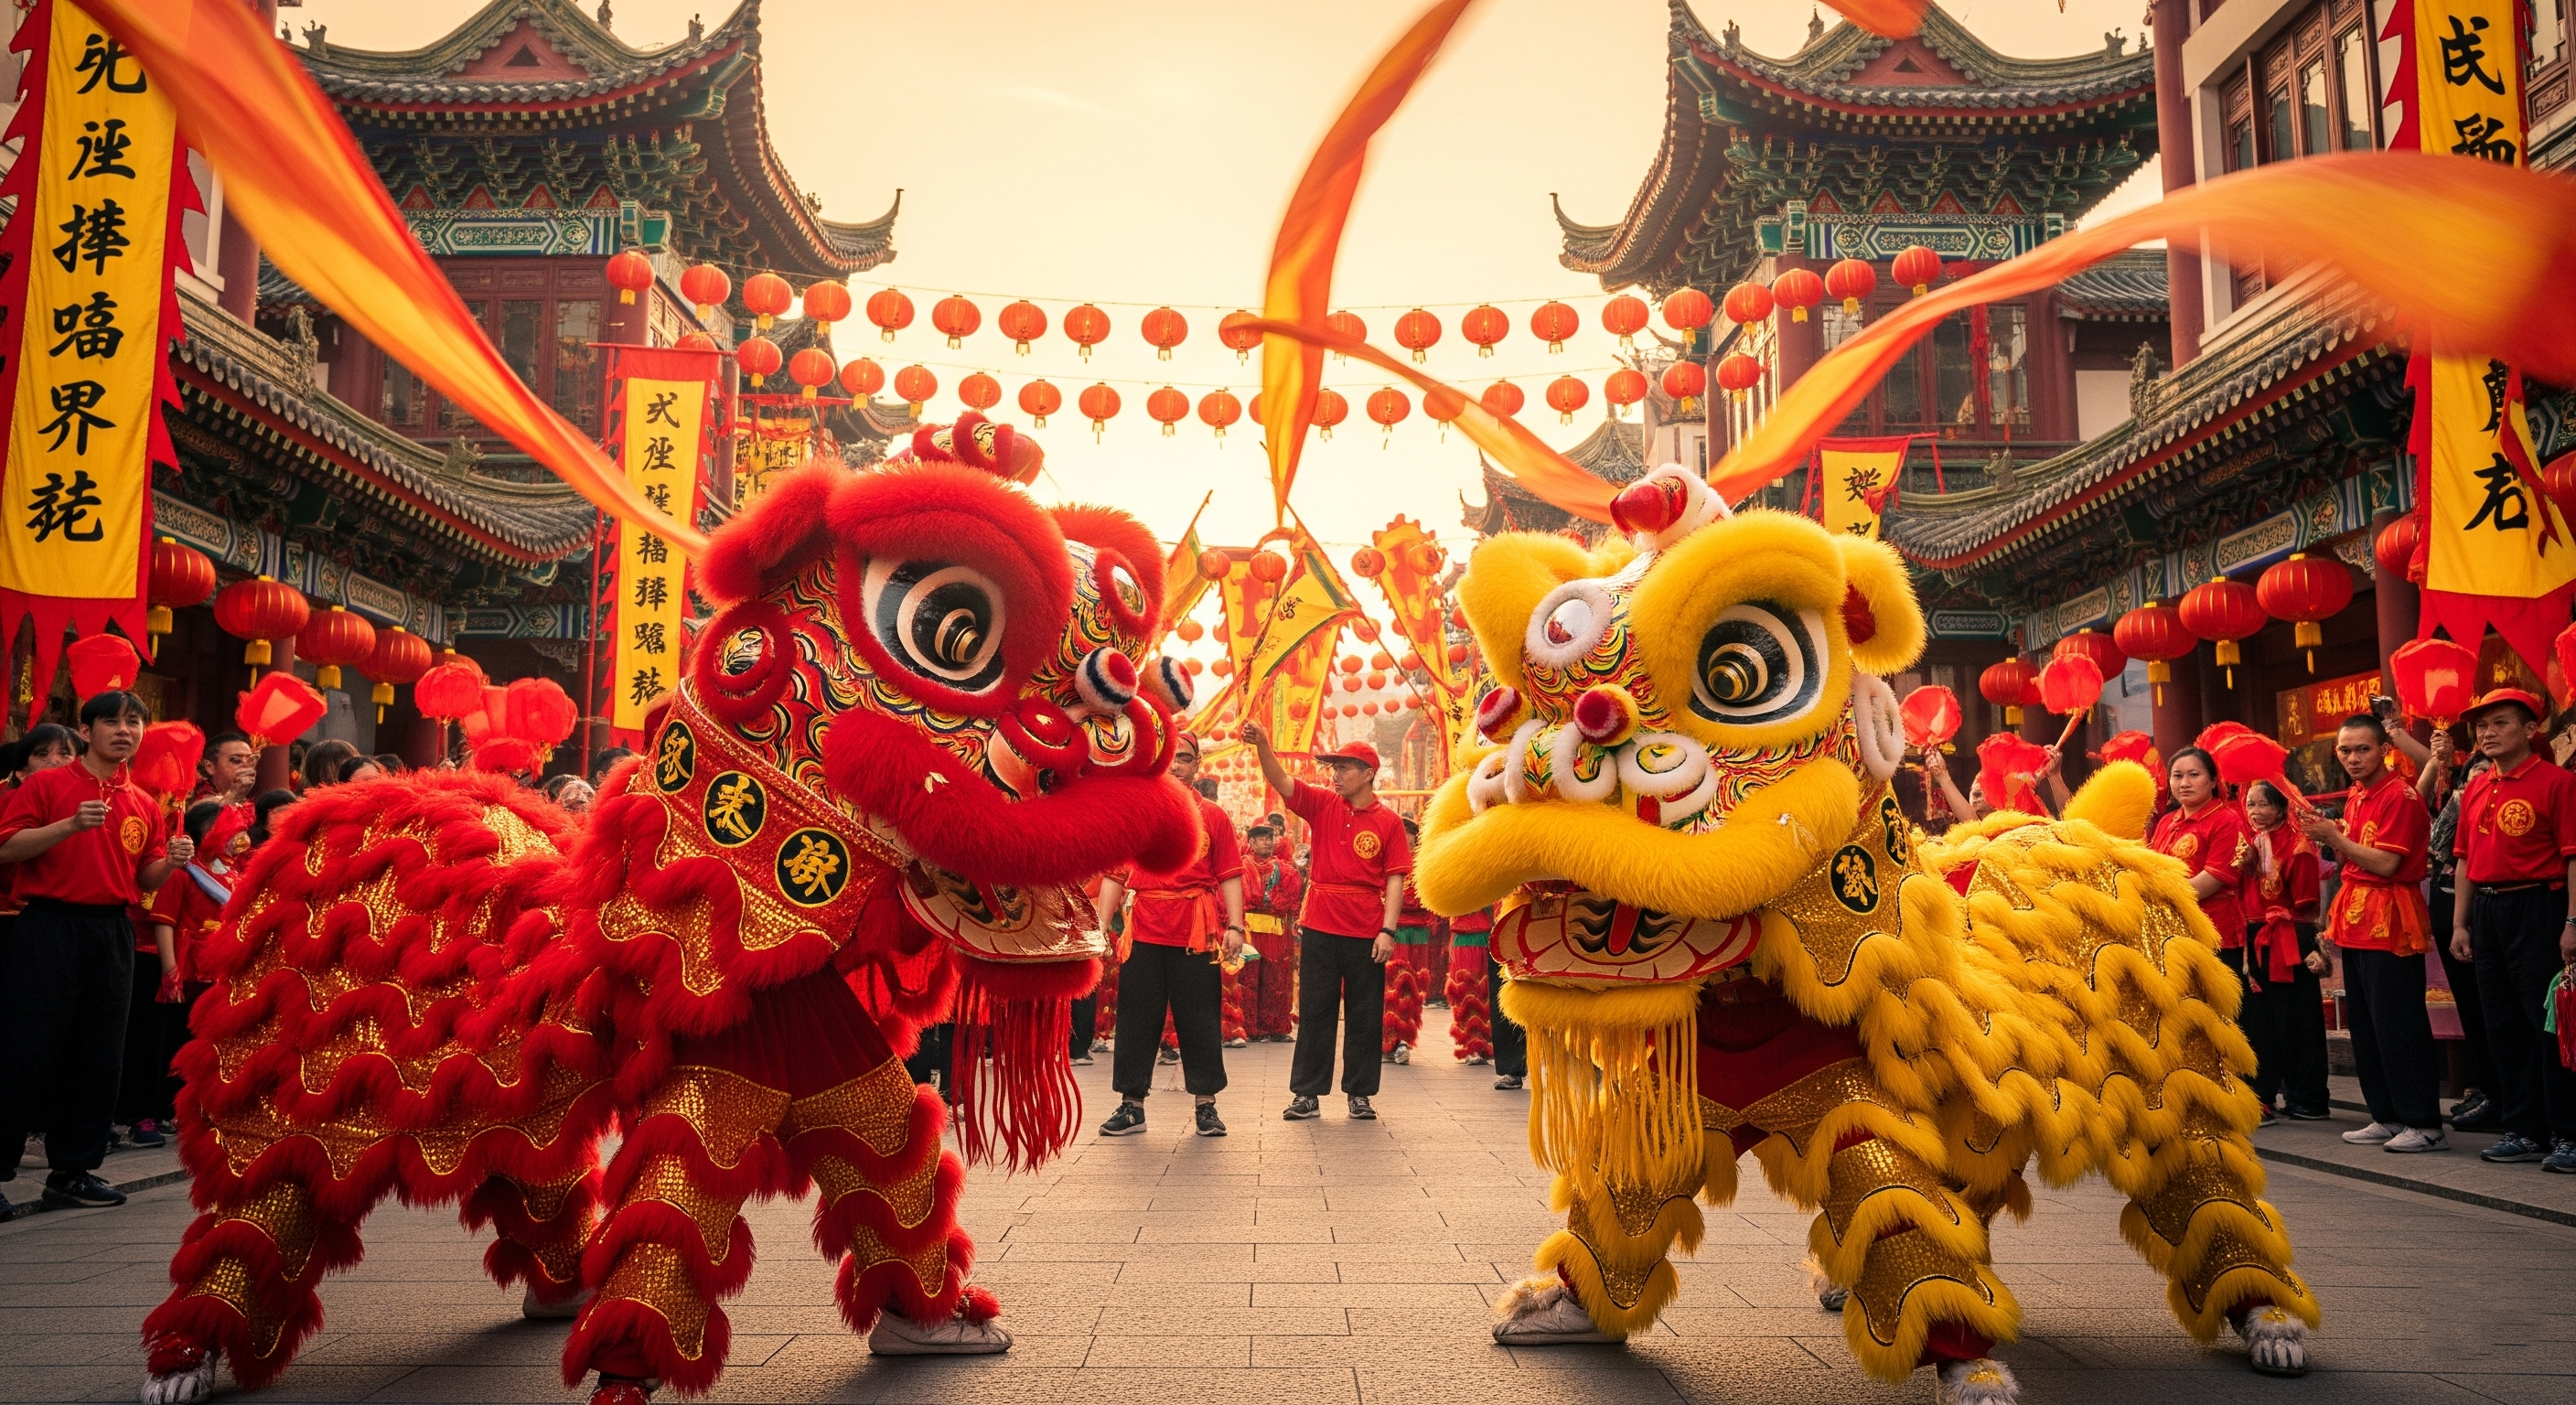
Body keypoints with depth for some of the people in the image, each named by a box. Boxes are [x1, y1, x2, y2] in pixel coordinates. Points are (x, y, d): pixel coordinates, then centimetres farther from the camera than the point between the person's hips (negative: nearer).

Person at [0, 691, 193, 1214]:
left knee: (99, 1057, 5)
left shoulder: (144, 805, 14)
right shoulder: (47, 785, 2)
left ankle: (74, 1169, 14)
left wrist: (172, 861, -4)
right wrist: (71, 826, -19)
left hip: (113, 932, 5)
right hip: (49, 926, -4)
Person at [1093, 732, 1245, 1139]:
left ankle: (1206, 1105, 14)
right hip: (1144, 932, 1)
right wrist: (1101, 925, -2)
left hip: (1197, 933, -1)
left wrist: (1235, 927, -9)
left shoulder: (1213, 816, 5)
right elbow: (1116, 875, 6)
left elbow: (1230, 876, 1)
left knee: (1199, 1020, 4)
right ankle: (1132, 1105, 15)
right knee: (1137, 1018, 6)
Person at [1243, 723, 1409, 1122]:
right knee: (1314, 1012, 6)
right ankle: (1306, 1093, 13)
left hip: (1366, 932, -1)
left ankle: (1360, 1093, 18)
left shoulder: (1388, 822, -1)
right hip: (1320, 928, 1)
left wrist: (1388, 930, -11)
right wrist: (1262, 744, -28)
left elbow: (1395, 880, -3)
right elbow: (1281, 781, -11)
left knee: (1364, 1015, 7)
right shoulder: (1322, 805, 3)